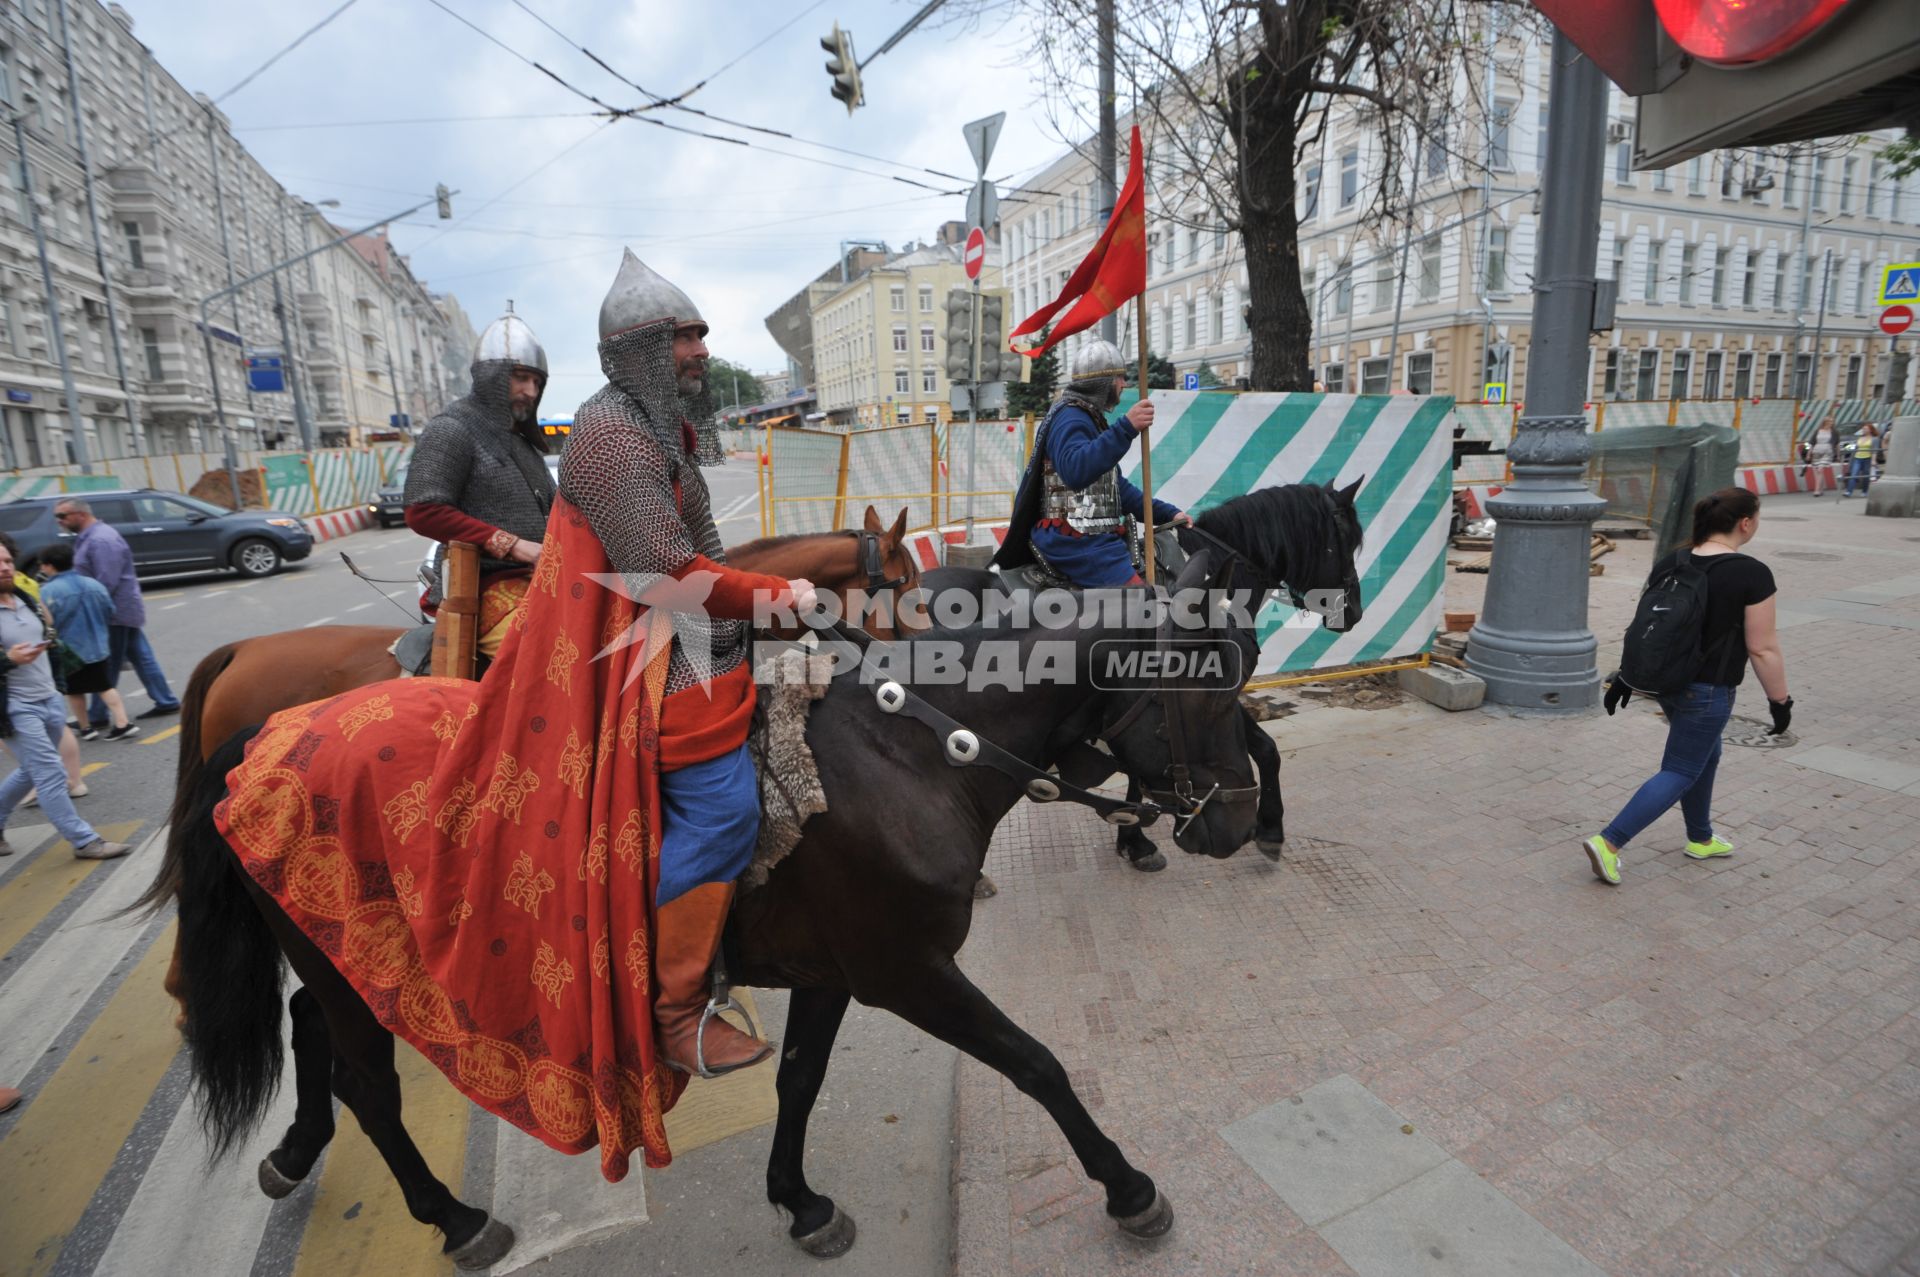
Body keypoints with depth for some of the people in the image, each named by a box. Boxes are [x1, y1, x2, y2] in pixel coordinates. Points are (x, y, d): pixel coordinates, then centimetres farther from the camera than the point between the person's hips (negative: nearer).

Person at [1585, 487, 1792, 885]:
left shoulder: (1669, 563, 1)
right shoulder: (1752, 574, -17)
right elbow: (1763, 648, -14)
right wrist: (1780, 700, -3)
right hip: (1706, 691, -7)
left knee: (1705, 756, 25)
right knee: (1680, 772, 1)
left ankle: (1701, 839, 39)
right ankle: (1608, 842, -7)